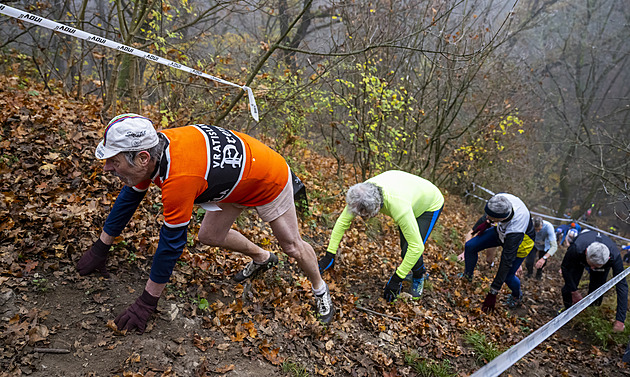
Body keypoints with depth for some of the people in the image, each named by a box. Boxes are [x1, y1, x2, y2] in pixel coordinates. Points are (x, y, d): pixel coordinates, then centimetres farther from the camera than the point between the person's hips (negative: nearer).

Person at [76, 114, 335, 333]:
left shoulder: (179, 178, -41)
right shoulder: (151, 149, -16)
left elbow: (171, 243, -32)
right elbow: (129, 198, 1)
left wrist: (146, 302, -20)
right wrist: (99, 250, 9)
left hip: (270, 179, -7)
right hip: (237, 176, 8)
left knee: (292, 246, 8)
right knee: (210, 236, 11)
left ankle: (320, 290, 36)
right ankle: (262, 258, 36)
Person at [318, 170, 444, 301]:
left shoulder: (398, 205, -48)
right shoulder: (363, 192, -30)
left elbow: (416, 246, -42)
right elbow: (342, 222, -16)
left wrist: (397, 278, -35)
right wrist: (330, 254, -15)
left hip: (431, 205, -6)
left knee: (409, 250, -16)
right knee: (405, 245, 8)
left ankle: (418, 277, 15)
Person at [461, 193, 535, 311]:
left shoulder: (515, 231, -46)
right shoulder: (501, 198, -35)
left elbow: (506, 262, -40)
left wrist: (493, 293, -35)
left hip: (522, 241, -6)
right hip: (501, 231, 6)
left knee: (507, 276, -5)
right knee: (470, 246, -4)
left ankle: (517, 296, 31)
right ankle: (467, 277, 22)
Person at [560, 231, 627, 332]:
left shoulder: (615, 257, -42)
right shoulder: (576, 248, -45)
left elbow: (622, 286, -37)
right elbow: (565, 268, -25)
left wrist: (620, 320, -39)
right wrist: (574, 291, -21)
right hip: (579, 259, -1)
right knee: (569, 286, -11)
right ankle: (567, 309, 17)